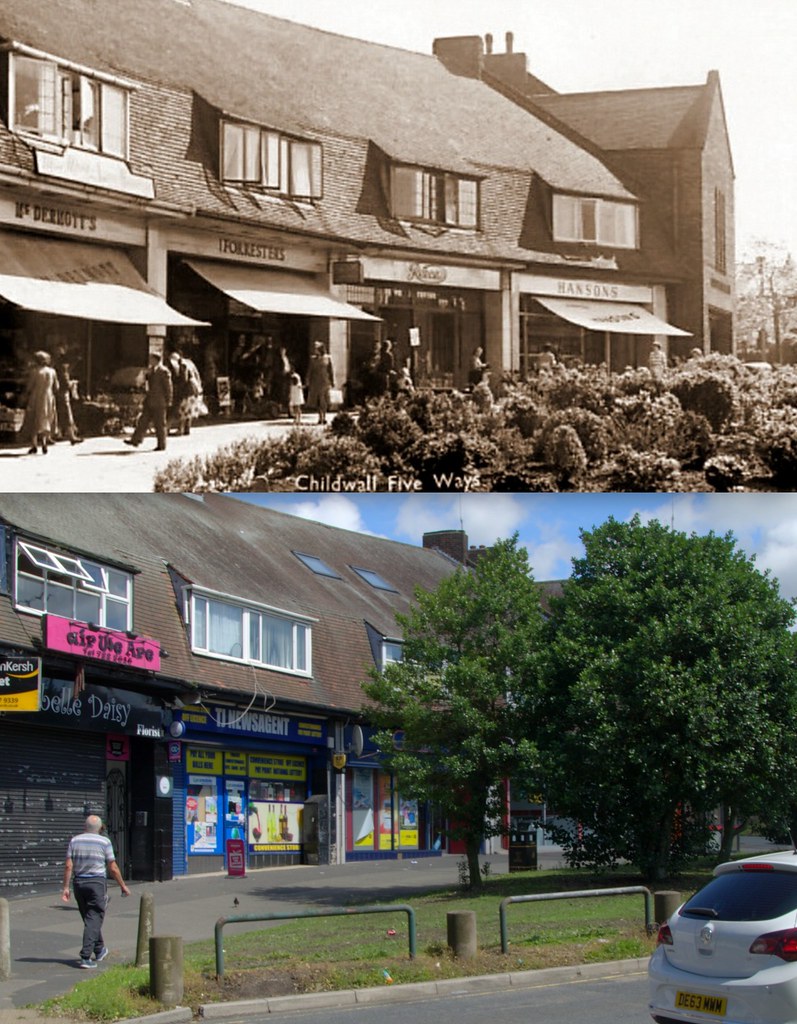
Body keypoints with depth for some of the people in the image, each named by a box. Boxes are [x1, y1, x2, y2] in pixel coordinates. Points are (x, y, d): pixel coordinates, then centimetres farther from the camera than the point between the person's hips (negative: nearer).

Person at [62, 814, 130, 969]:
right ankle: (85, 957, -13)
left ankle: (99, 950, 34)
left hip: (78, 882, 4)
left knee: (89, 918, 18)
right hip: (97, 882, -4)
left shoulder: (74, 841, 4)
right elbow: (113, 868, -4)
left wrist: (66, 887, -1)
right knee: (94, 920, -3)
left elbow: (68, 866, -3)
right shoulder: (104, 842, -5)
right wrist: (123, 886, 7)